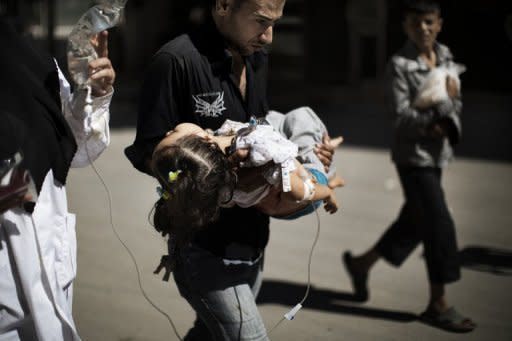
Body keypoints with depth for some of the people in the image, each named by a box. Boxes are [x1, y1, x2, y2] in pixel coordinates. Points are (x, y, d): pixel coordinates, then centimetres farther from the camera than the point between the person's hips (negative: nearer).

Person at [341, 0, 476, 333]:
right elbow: (403, 114, -18)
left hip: (437, 153, 7)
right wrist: (444, 107, -20)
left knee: (414, 222, 16)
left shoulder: (446, 56, 7)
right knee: (439, 224, -6)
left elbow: (456, 104, 7)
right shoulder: (401, 63, -12)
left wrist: (444, 123, -13)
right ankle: (439, 304, 7)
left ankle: (362, 262, 37)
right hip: (413, 155, -7)